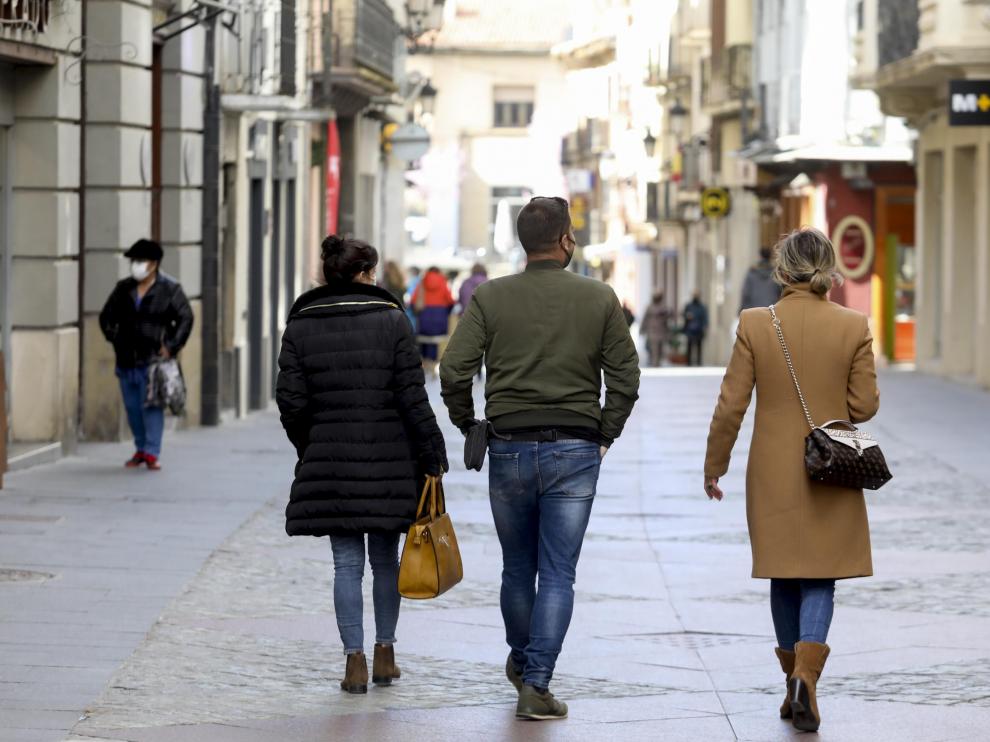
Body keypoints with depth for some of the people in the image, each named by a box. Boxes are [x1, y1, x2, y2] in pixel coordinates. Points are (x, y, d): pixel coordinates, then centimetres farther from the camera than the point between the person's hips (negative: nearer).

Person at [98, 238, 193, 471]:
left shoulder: (169, 289, -2)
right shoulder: (123, 288, 10)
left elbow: (185, 318, -2)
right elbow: (107, 316, 19)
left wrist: (171, 346, -8)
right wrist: (114, 339, 6)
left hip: (154, 359, -5)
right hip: (127, 360, 5)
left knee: (152, 406, -9)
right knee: (132, 407, 9)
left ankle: (152, 452, -7)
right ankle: (141, 449, 21)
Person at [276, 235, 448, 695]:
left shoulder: (300, 326, 1)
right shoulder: (390, 320, -4)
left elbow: (291, 399, 0)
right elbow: (412, 394, -7)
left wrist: (310, 449, 16)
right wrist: (432, 454, -1)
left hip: (330, 462, 1)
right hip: (389, 461, -1)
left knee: (347, 563, 4)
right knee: (385, 558, 14)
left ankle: (355, 660, -2)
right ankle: (385, 653, 19)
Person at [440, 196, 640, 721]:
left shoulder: (490, 298, -1)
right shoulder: (599, 299, -1)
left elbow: (454, 371, -7)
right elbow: (626, 377, -2)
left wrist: (469, 427, 7)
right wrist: (605, 433, 10)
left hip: (509, 449, 1)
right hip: (575, 451, -1)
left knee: (517, 568, 17)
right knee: (558, 574, 0)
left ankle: (521, 661, 36)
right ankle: (536, 683, -8)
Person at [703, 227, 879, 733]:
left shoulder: (755, 325, -8)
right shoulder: (853, 327, -7)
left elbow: (731, 405, -6)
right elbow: (864, 407, -5)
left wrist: (714, 464, 6)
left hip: (773, 476, 1)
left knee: (784, 581, 15)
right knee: (820, 582, 5)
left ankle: (794, 683, 21)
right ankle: (806, 672, -17)